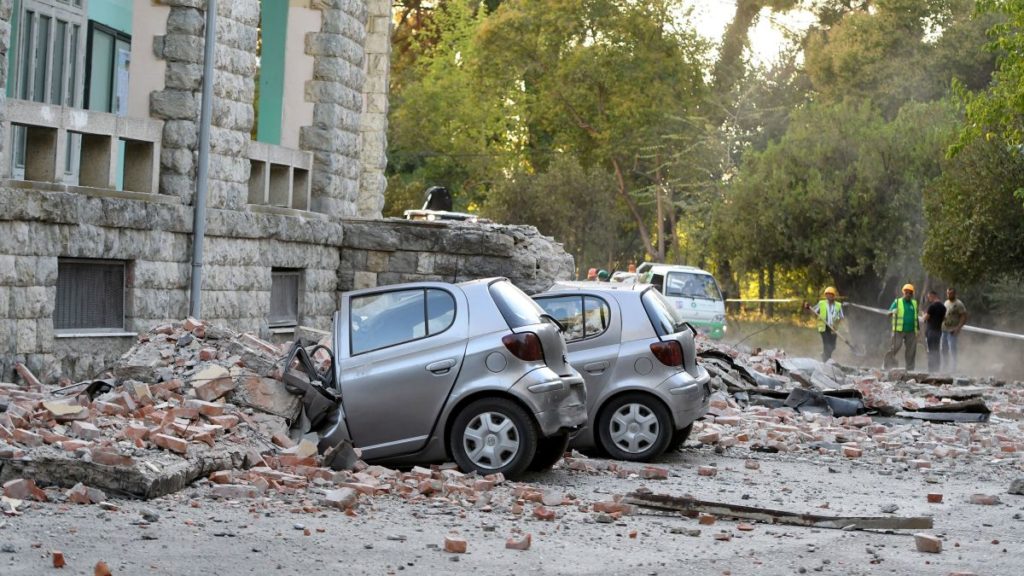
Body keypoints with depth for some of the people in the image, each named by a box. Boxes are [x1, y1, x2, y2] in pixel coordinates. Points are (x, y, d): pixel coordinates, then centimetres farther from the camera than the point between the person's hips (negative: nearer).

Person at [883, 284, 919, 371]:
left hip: (911, 332, 4)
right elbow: (889, 313, -5)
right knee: (894, 348, -11)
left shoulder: (914, 303, 15)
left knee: (911, 352, 4)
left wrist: (917, 330, 18)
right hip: (899, 331, -4)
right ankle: (885, 366, -7)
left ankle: (910, 369, 10)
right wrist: (893, 312, -29)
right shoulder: (897, 302, 4)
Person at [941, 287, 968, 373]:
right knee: (944, 350, 12)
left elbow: (964, 317, -14)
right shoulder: (946, 302, 15)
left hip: (952, 331, -8)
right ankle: (944, 368, 22)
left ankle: (952, 369, -5)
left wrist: (958, 328, -21)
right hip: (944, 330, 8)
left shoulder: (958, 304, -9)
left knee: (952, 350, -8)